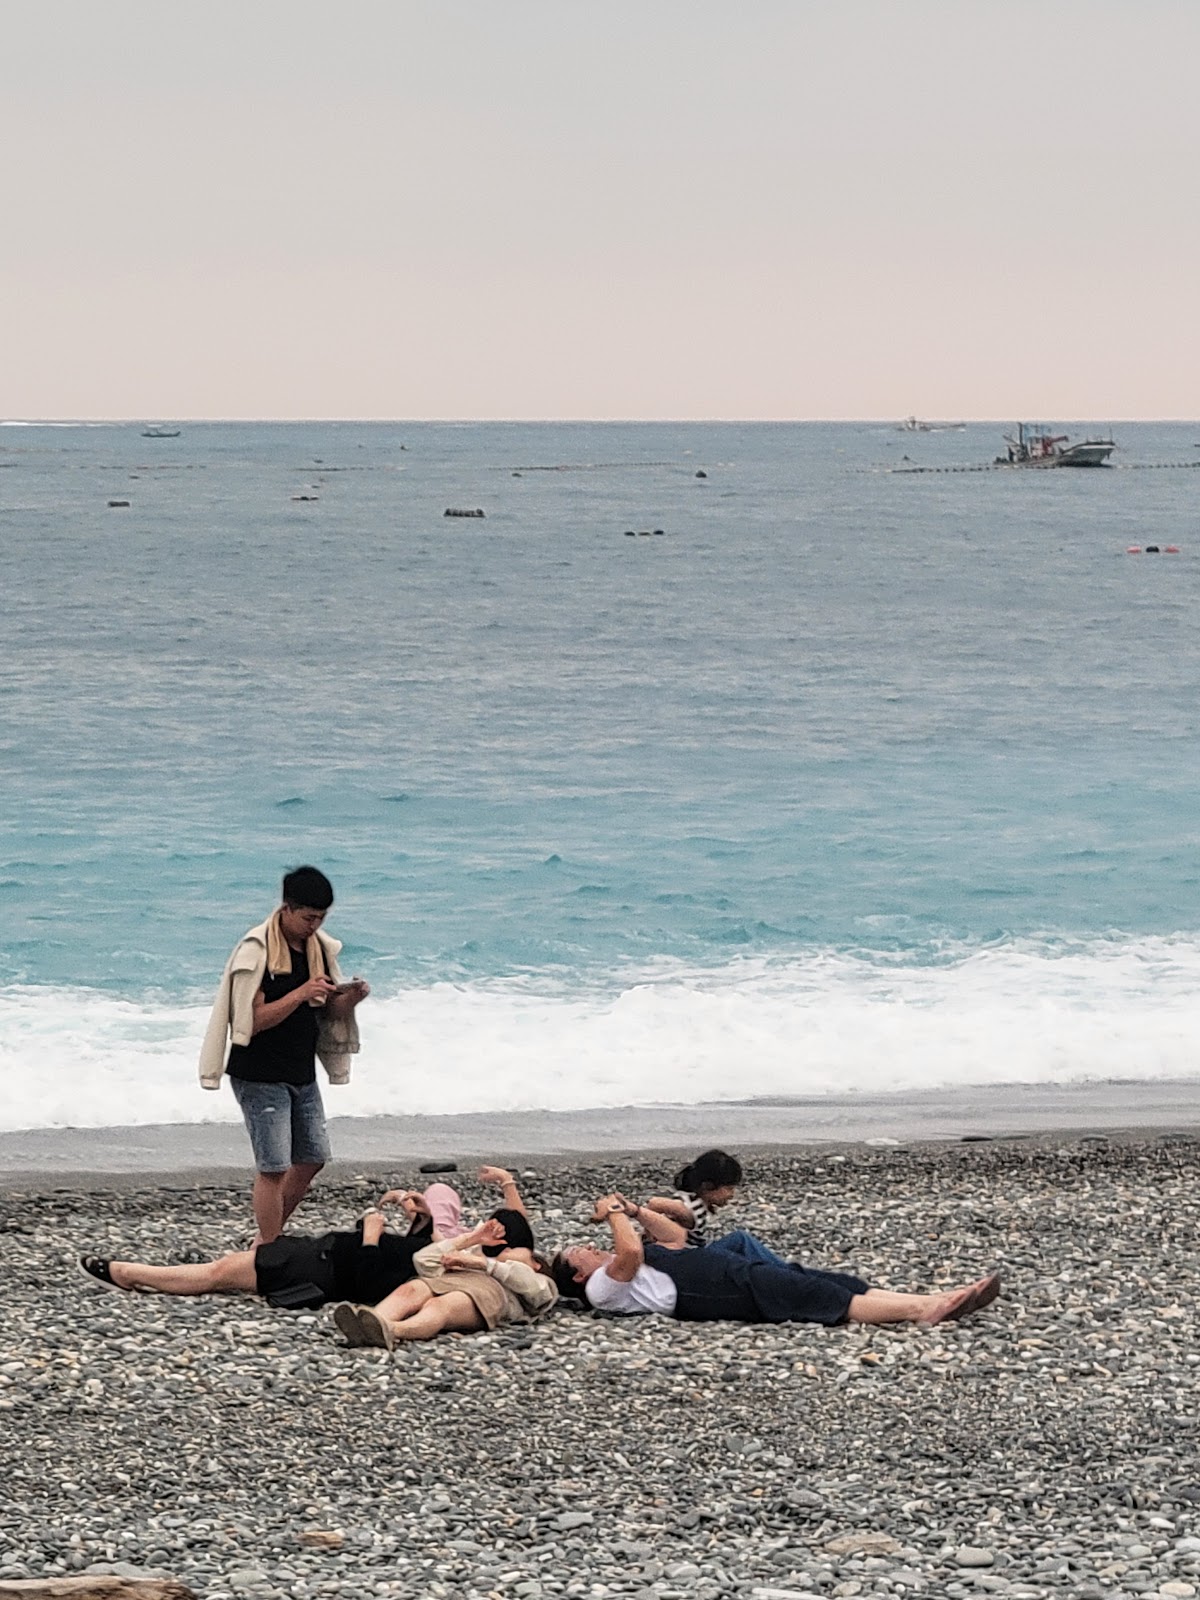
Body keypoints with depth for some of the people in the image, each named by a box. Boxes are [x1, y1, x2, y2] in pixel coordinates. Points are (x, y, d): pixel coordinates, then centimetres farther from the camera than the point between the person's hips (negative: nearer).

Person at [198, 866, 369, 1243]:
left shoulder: (319, 946, 6)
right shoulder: (256, 950, -17)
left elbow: (328, 1011, 13)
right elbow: (253, 1020, -22)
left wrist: (350, 999, -9)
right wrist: (301, 993, -29)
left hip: (302, 1075, 8)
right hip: (260, 1078, -8)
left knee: (312, 1158, 12)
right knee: (273, 1168, -9)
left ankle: (267, 1240, 26)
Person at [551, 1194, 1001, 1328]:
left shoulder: (624, 1271, 32)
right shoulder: (602, 1286, 4)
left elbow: (675, 1237, 36)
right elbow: (631, 1251, -18)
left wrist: (636, 1210, 24)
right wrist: (615, 1213, -2)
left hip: (739, 1274, 9)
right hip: (726, 1293, -9)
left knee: (832, 1284, -10)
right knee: (818, 1296, -23)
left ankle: (931, 1303, -25)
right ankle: (922, 1309, -34)